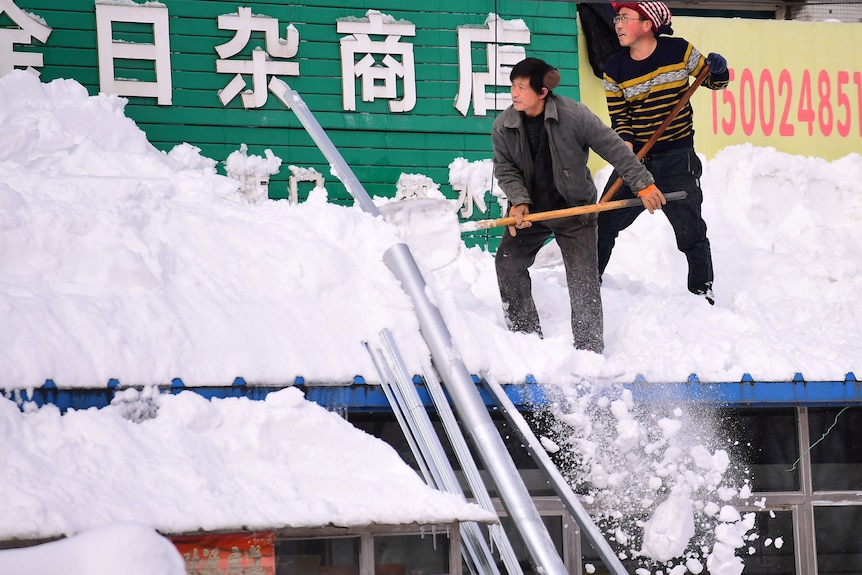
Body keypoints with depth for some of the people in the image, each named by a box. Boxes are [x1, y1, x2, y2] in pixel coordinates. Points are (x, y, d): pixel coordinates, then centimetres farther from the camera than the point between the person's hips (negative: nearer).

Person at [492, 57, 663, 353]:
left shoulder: (574, 115, -20)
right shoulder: (503, 126, -10)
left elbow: (615, 149, -15)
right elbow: (504, 169, -2)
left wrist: (644, 184, -14)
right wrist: (520, 201, -19)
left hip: (574, 209, -4)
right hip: (529, 210, 4)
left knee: (582, 276, -7)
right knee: (508, 263, -1)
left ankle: (590, 346, 1)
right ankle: (525, 334, 14)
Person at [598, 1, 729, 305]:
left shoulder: (679, 52, -8)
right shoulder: (615, 69, -2)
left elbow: (713, 80, 5)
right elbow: (618, 116, 3)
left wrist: (718, 70, -18)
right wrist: (624, 141, -17)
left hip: (677, 159, -3)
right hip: (635, 157, 3)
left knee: (690, 228, -3)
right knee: (605, 221, 4)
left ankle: (702, 288, 13)